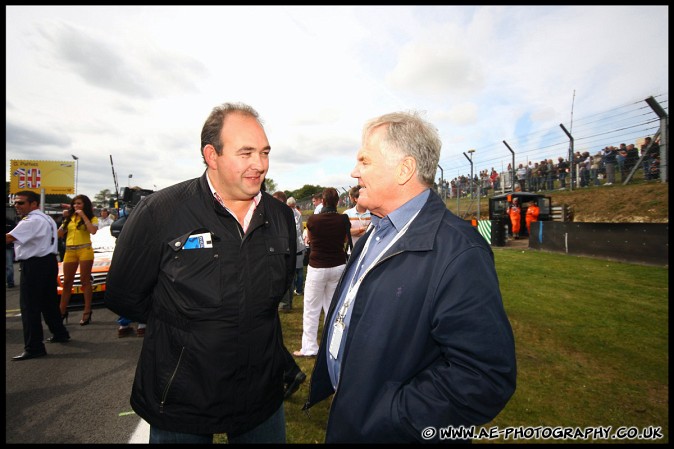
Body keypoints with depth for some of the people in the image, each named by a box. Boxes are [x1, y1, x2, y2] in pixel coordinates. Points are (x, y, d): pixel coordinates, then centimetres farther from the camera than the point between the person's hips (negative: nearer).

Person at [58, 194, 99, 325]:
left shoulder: (92, 218, 2)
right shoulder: (69, 218, 15)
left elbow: (93, 231, -18)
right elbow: (59, 234, 14)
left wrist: (83, 216, -11)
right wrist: (64, 221, 4)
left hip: (85, 250, -5)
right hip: (69, 251, 5)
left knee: (85, 281, -2)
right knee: (67, 282, 8)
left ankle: (87, 311, 4)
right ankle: (62, 311, 16)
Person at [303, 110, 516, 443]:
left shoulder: (458, 253, -26)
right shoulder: (375, 234, 2)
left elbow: (486, 380, -29)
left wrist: (385, 420, -25)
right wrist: (330, 382, 9)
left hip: (385, 430, -7)